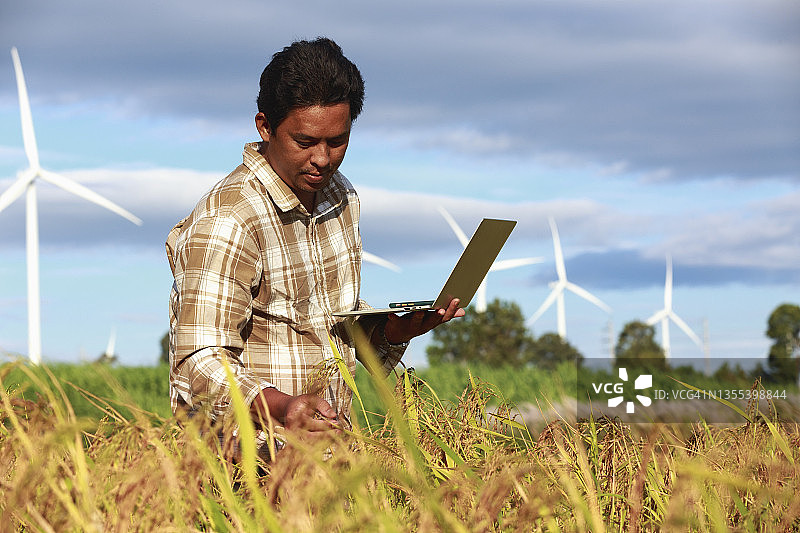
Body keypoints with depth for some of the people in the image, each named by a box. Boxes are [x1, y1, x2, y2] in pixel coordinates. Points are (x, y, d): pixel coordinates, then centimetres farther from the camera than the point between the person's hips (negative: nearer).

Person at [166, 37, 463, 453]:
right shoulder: (227, 220, -16)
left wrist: (398, 329, 3)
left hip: (329, 447, 8)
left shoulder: (339, 196, 13)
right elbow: (201, 361, -20)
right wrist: (281, 408, -37)